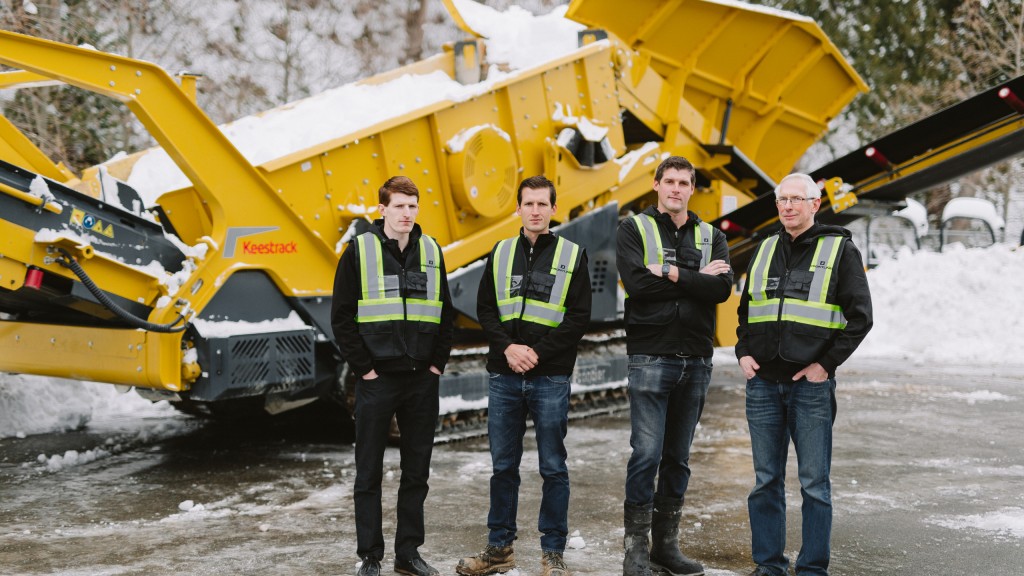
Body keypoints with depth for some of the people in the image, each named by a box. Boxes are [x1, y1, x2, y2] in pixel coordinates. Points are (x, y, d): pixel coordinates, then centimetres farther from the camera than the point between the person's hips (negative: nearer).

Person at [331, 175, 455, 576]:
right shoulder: (360, 251, -4)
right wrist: (363, 366, -9)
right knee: (369, 472, 3)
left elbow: (446, 314, 13)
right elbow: (342, 317, -5)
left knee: (417, 471, 10)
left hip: (423, 379, 4)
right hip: (377, 379, -4)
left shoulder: (432, 252, 8)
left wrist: (437, 362, 4)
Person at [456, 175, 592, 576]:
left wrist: (538, 352, -13)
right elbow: (485, 309, 8)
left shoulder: (572, 255, 1)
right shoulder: (500, 254, 10)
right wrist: (507, 347, -9)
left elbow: (579, 316, -4)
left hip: (550, 378, -3)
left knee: (553, 468, 2)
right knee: (503, 466, 9)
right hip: (504, 376, 3)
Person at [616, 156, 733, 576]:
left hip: (696, 360, 4)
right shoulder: (634, 229, 2)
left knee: (678, 457, 10)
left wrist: (672, 273, -14)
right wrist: (696, 278, -10)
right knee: (646, 453, -8)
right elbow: (636, 283, -15)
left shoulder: (711, 237, 11)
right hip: (650, 356, -4)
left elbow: (722, 289, -6)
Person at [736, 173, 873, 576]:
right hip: (763, 383, 4)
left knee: (814, 483, 1)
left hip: (810, 384, -4)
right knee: (766, 481, 9)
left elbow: (860, 316, -5)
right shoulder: (765, 250, 13)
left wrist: (826, 364, -10)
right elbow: (745, 310, 21)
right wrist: (744, 352, 6)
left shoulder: (839, 250, -1)